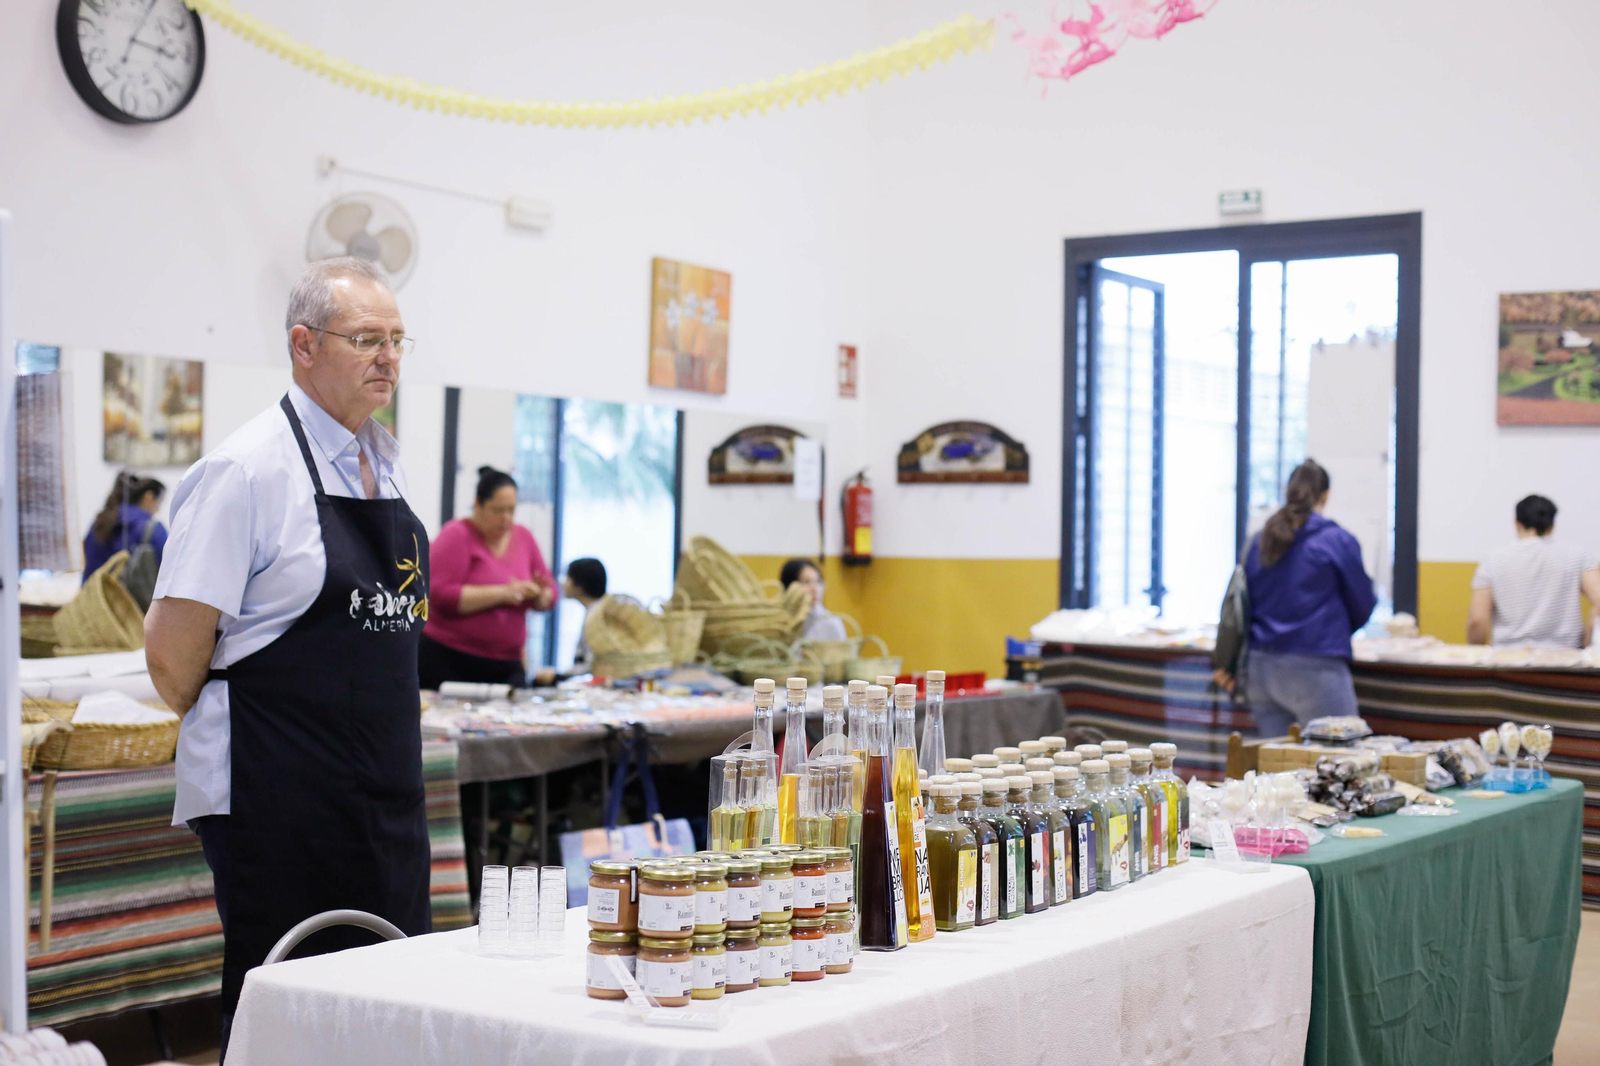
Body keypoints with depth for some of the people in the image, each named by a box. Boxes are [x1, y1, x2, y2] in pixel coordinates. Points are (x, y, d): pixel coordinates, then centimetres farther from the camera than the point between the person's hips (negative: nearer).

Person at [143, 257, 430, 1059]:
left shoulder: (386, 463, 11)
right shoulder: (251, 468, -13)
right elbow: (173, 652, -14)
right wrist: (219, 728, 2)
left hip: (386, 790, 8)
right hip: (277, 794, -7)